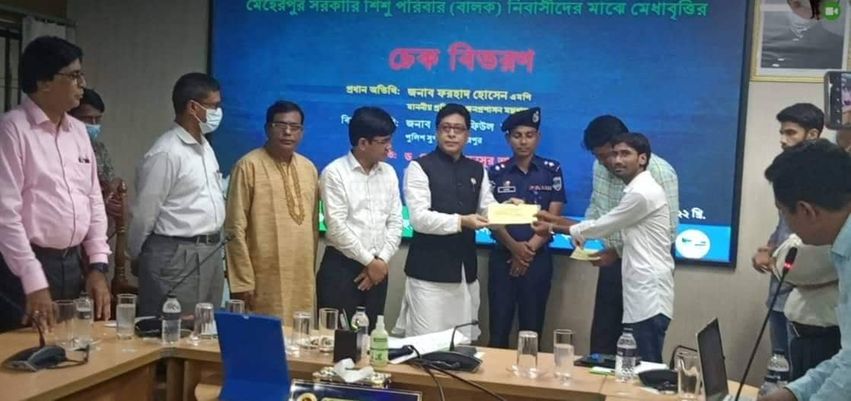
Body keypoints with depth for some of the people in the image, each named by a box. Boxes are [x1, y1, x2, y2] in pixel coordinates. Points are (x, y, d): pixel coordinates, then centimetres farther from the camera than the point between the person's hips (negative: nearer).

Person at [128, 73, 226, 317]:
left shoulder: (204, 146, 12)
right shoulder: (166, 153, -16)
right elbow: (144, 213, -10)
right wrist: (137, 258, 2)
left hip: (211, 253, 8)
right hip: (177, 257, -8)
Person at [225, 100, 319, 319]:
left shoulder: (309, 169, 13)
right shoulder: (249, 166, -6)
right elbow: (235, 229, -8)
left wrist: (311, 273, 15)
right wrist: (243, 281, -11)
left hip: (303, 282, 5)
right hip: (264, 283, -5)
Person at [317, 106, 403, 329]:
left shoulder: (389, 173, 10)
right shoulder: (335, 173, -7)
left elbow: (395, 222, 7)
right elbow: (337, 227, -13)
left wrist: (382, 260, -4)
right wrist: (369, 261, -9)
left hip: (377, 267, 5)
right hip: (341, 266, -5)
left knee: (370, 334, 9)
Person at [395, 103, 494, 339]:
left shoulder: (477, 171, 14)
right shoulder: (420, 167, -4)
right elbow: (419, 218, -14)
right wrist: (461, 221, -24)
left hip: (466, 269, 5)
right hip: (429, 269, -5)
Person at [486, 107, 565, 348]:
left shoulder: (552, 170, 3)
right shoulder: (496, 172, 4)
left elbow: (553, 217, -1)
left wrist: (529, 249, -11)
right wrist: (514, 247, -16)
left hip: (538, 258, 0)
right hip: (503, 256, 0)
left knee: (532, 328, 5)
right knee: (499, 328, 1)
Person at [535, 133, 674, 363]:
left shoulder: (642, 193, -16)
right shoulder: (639, 190, 16)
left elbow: (603, 226, -10)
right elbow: (607, 225, 20)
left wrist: (554, 228, 1)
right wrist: (557, 220, 13)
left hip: (650, 295, -10)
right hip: (642, 293, 10)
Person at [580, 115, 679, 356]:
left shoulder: (660, 173, -20)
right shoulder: (601, 166, 2)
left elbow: (667, 232, -22)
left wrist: (619, 251, -22)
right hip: (612, 263, 7)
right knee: (602, 339, 13)